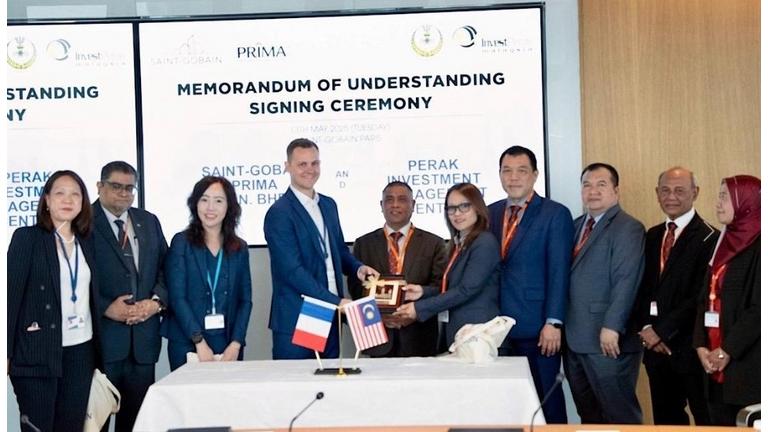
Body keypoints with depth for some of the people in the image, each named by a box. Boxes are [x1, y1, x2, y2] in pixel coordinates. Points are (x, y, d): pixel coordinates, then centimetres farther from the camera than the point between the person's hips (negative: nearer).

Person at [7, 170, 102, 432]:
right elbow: (11, 294, -7)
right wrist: (7, 352, -12)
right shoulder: (26, 237, -3)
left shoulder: (86, 242, 11)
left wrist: (98, 354, 10)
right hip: (38, 351, -4)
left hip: (81, 351, 5)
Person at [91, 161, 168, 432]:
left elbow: (165, 269, 13)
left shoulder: (149, 222, 13)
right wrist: (107, 308, -15)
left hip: (143, 337, 5)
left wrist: (157, 301, -4)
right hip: (101, 336, -5)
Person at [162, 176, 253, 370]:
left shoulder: (239, 248, 9)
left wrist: (236, 344, -6)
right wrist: (200, 342, -13)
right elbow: (177, 297, -6)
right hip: (187, 345, -2)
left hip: (229, 347, 2)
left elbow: (245, 300, 7)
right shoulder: (181, 242, 0)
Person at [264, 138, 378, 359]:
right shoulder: (279, 213, -12)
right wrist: (337, 301, -18)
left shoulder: (329, 205, 12)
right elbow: (293, 271, -17)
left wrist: (357, 267, -1)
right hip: (295, 322, -6)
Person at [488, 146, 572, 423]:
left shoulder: (555, 214, -2)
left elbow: (559, 273, -7)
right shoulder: (491, 213, 12)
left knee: (547, 399, 3)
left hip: (537, 328, -4)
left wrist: (553, 323, -13)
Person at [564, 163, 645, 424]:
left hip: (608, 339, -7)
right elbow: (567, 276, 14)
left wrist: (612, 327, -23)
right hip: (575, 338, 7)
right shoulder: (577, 225, 16)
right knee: (588, 413, 13)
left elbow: (626, 282, -17)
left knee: (619, 413, 1)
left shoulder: (628, 228, -7)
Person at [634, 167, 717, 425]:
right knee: (665, 418, 13)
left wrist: (662, 330, -13)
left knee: (706, 418, 3)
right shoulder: (652, 236, 13)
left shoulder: (708, 238, -10)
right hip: (656, 345, 7)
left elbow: (700, 296, -16)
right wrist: (646, 328, -3)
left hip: (691, 346, -6)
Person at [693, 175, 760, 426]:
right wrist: (701, 346, 2)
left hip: (746, 363, -7)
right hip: (715, 363, 7)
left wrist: (728, 350, -13)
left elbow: (758, 307, -15)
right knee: (720, 422, 9)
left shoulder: (756, 246, -9)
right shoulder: (723, 243, 15)